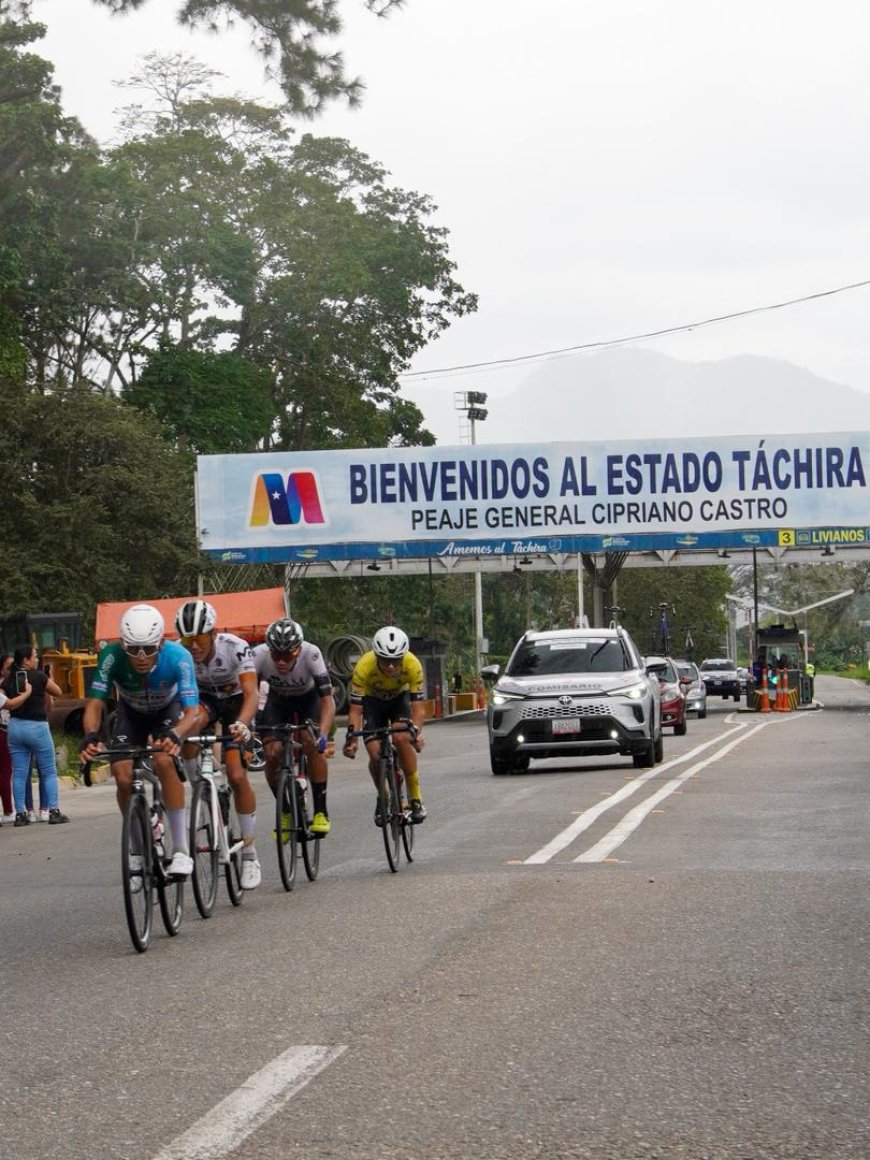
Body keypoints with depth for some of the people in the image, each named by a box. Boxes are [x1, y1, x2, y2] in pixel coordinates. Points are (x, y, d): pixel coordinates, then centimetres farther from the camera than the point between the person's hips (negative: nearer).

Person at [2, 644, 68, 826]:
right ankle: (54, 811, -1)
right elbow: (58, 692, 3)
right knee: (49, 772, 4)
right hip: (36, 727, -4)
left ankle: (20, 814, 6)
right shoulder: (39, 677, -9)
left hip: (14, 727, 4)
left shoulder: (9, 680, 3)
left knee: (19, 773, 7)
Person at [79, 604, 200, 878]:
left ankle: (181, 849, -22)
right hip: (131, 713, 2)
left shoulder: (178, 657, -37)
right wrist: (91, 735, -54)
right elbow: (94, 703, -33)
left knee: (163, 761, -29)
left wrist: (175, 735, -61)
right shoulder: (111, 657, -34)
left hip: (168, 711, -2)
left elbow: (192, 712, -40)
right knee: (123, 776, -18)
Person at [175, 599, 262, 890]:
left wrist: (241, 724, -59)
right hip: (204, 700, 2)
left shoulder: (235, 648, -32)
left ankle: (250, 854, 0)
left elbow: (251, 693, -40)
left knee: (236, 776, -14)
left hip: (235, 702, -2)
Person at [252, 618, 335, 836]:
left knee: (313, 745, -25)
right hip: (278, 700, 2)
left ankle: (321, 812, -12)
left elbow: (327, 701, -38)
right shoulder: (259, 656, -33)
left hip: (309, 698, -2)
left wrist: (323, 733, -53)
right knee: (272, 753, -17)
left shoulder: (311, 654, -36)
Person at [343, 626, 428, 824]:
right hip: (373, 701, 0)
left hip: (399, 698, 0)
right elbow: (355, 709, -30)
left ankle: (416, 798, -17)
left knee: (402, 738, -28)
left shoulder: (412, 665, -34)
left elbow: (418, 706, -32)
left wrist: (416, 732, -50)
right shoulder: (364, 667, -36)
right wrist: (351, 737, -45)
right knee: (375, 754, -16)